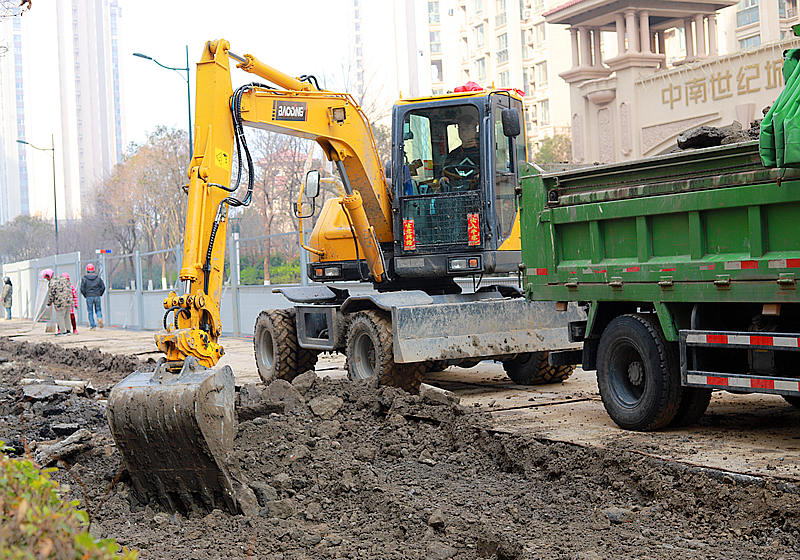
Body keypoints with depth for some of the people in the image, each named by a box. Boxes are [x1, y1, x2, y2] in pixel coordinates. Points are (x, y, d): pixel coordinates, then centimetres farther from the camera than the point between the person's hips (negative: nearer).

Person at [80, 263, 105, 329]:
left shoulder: (84, 278, -2)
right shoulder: (98, 277, 4)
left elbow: (82, 289, -5)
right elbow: (103, 287, 1)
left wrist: (85, 295, 11)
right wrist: (100, 294, 13)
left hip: (89, 297, -1)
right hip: (97, 296, 1)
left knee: (90, 312, 5)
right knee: (98, 309, 14)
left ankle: (92, 326, 4)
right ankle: (100, 318, -15)